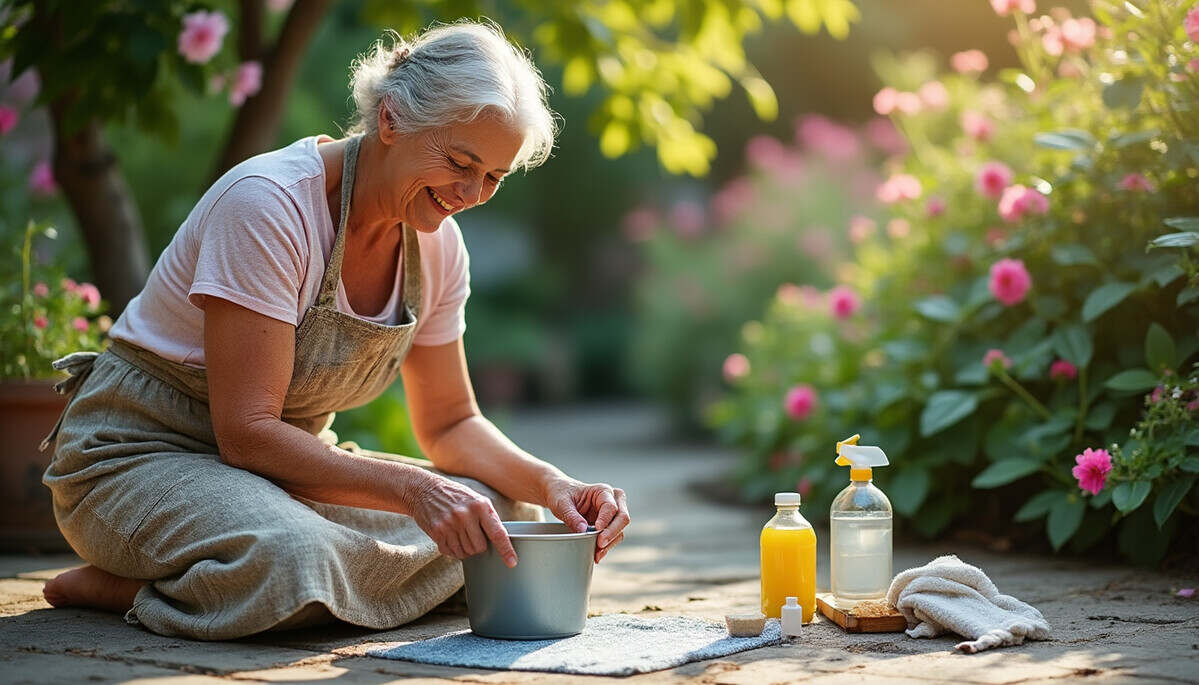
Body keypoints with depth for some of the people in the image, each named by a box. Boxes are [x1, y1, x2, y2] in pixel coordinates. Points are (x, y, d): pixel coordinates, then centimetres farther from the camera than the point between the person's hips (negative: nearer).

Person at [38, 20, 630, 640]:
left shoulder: (437, 245, -1)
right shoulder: (268, 203, -24)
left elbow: (450, 423, 8)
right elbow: (246, 433, -27)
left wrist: (550, 485, -12)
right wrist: (413, 489, -37)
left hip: (287, 460, 9)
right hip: (143, 457, -9)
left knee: (512, 520, -8)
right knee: (288, 563, -40)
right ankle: (119, 586, -9)